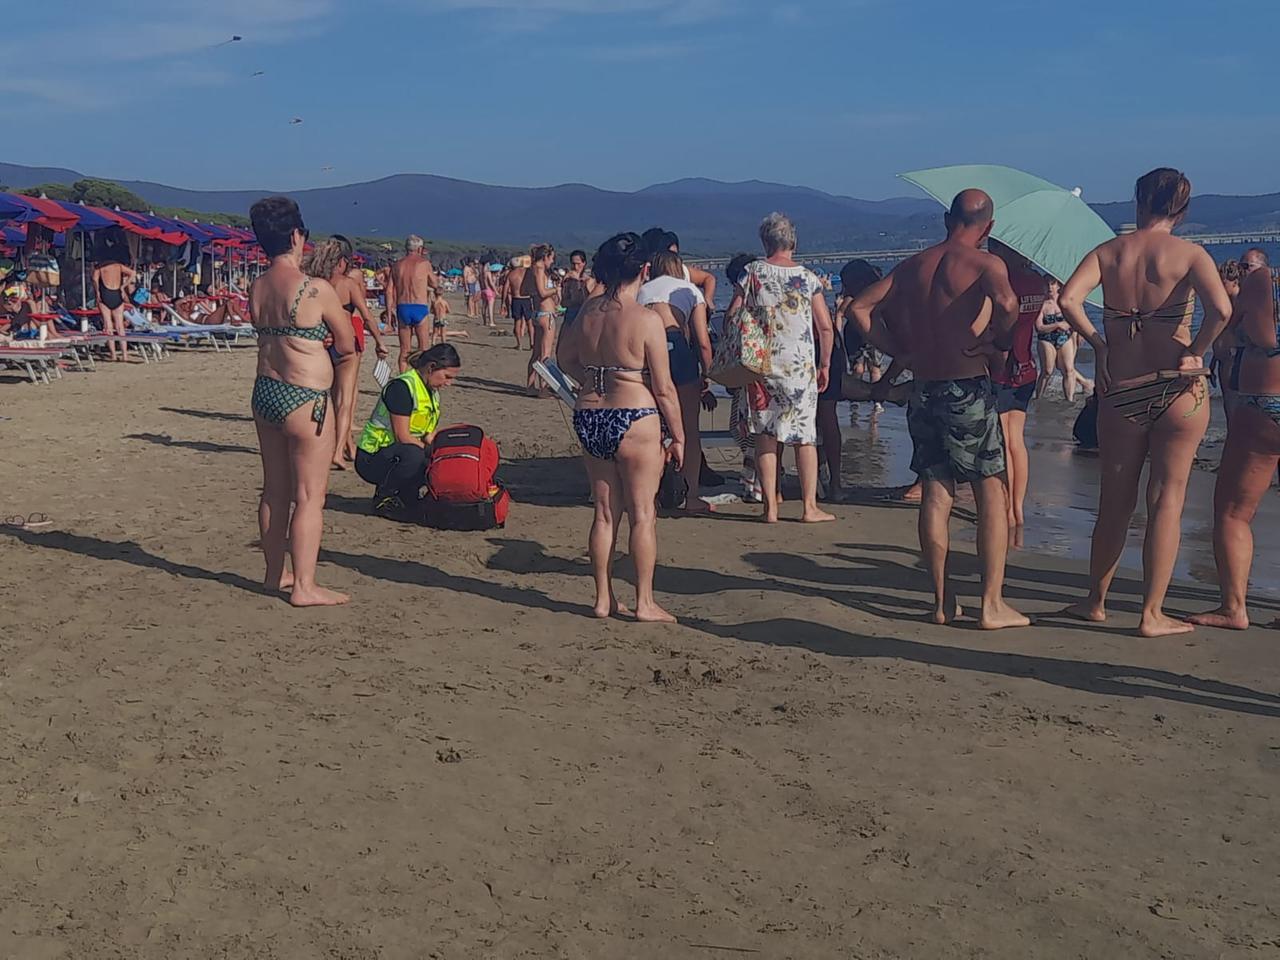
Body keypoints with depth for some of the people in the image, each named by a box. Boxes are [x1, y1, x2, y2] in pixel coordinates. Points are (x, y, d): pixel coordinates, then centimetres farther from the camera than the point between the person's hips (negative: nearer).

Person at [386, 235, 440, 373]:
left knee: (404, 349, 9)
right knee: (423, 347, 4)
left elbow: (389, 291, 5)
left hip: (402, 307, 3)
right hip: (420, 308, -3)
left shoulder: (397, 265, 7)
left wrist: (390, 311, 11)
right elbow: (435, 284, 10)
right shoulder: (424, 263, -3)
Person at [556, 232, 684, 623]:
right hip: (635, 422, -5)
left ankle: (604, 599, 19)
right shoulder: (646, 319, -13)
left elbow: (566, 359, 18)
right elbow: (663, 389, -10)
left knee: (605, 513, 13)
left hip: (588, 419, 5)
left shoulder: (587, 312, 2)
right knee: (643, 513, 6)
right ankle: (644, 602, 10)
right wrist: (678, 436, -1)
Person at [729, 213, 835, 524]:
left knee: (765, 436, 4)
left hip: (761, 365, 0)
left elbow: (731, 317, -3)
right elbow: (825, 327, 2)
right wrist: (825, 364, 13)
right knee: (805, 436, 7)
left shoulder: (753, 272, 0)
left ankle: (770, 507, 4)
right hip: (801, 366, 0)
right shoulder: (808, 277, 1)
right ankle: (809, 506, 8)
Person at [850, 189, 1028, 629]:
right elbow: (1006, 303, -27)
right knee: (992, 494, 3)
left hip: (924, 391, 5)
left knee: (935, 495, 10)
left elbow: (860, 307, 9)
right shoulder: (986, 263, -6)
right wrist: (1003, 338, -8)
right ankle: (992, 605, 2)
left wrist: (898, 352, 8)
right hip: (969, 390, -5)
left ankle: (942, 602, 14)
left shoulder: (913, 265, 12)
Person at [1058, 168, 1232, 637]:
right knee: (1167, 499, 6)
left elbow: (1068, 299, -14)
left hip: (1121, 389, 3)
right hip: (1177, 388, -2)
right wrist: (1195, 352, -8)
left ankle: (1095, 601, 26)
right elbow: (1221, 308, -22)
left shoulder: (1107, 252, 2)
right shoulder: (1189, 254, -5)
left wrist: (1098, 345, -3)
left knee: (1115, 500, 15)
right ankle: (1152, 614, 9)